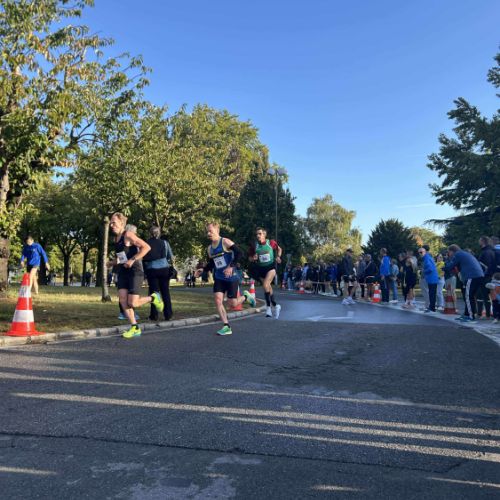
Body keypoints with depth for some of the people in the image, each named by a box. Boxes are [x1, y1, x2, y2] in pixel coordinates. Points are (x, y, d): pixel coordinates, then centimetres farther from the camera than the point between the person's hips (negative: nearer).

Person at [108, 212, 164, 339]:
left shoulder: (128, 235, -12)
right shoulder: (116, 238, 13)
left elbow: (146, 247, -21)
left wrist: (132, 260, -24)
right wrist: (112, 263, 11)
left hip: (135, 272, -8)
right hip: (122, 272, 8)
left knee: (132, 303, -11)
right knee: (123, 301, -4)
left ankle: (153, 298, 16)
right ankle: (135, 328, 6)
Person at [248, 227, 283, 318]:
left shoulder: (271, 242, -9)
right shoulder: (254, 245, -6)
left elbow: (279, 249, 11)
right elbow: (249, 258, 5)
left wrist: (278, 257, -6)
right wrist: (253, 258, -17)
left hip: (271, 266, -3)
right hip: (260, 268, 3)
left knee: (265, 285, -22)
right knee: (268, 287, 13)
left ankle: (268, 307, -9)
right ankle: (275, 306, 29)